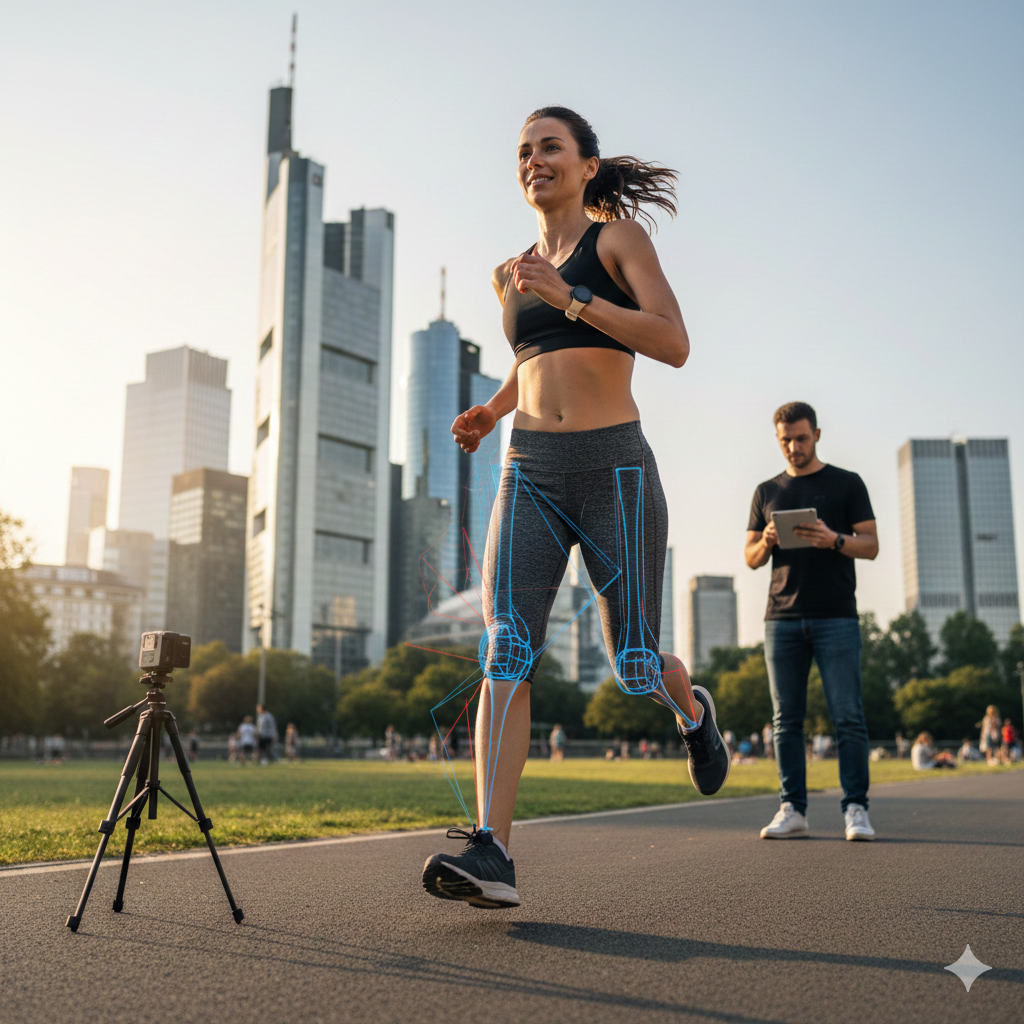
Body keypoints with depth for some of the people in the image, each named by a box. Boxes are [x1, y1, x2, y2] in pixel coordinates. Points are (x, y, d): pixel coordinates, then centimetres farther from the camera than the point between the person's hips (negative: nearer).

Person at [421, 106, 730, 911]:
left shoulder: (619, 236, 2)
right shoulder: (512, 275, 18)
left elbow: (675, 345, -12)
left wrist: (570, 297, -19)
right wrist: (493, 411, 15)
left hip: (614, 469, -4)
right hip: (529, 475, 4)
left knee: (634, 668, 2)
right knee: (506, 651, -15)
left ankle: (693, 708, 39)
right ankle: (491, 853, -19)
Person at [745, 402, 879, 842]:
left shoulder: (846, 483, 9)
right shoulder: (766, 492, 17)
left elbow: (871, 545, 3)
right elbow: (750, 559, 15)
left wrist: (833, 540, -17)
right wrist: (766, 542, -8)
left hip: (836, 618, -3)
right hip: (782, 619, 3)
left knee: (848, 717, -5)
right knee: (786, 720, 2)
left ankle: (855, 809, 0)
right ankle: (792, 810, 6)